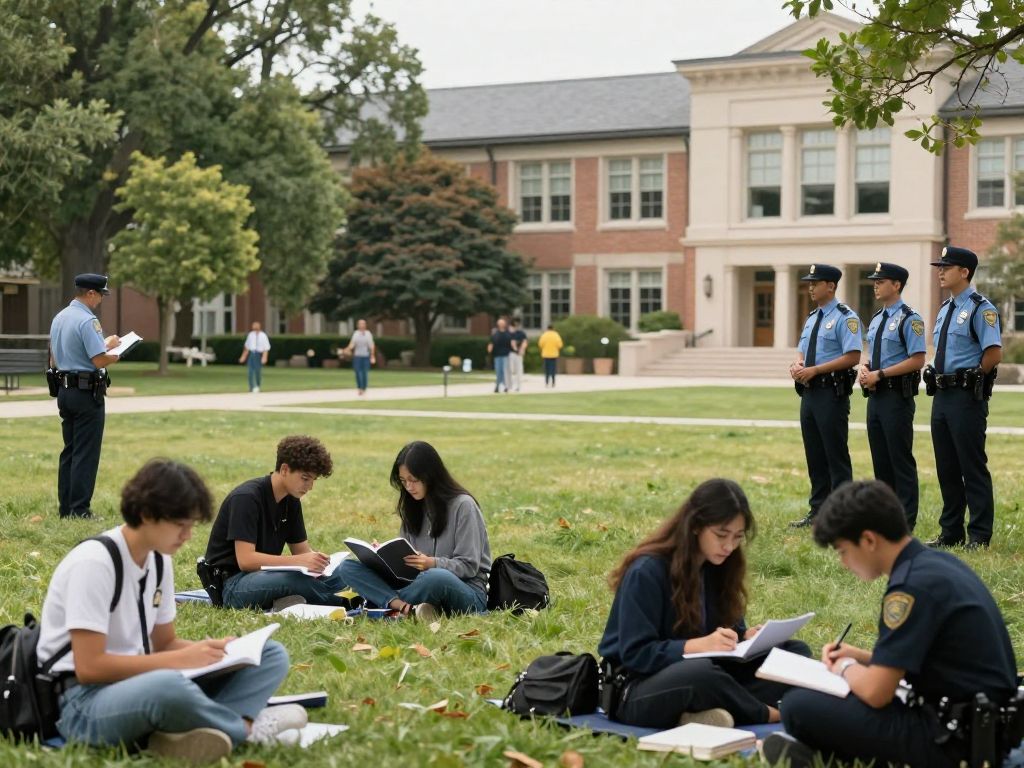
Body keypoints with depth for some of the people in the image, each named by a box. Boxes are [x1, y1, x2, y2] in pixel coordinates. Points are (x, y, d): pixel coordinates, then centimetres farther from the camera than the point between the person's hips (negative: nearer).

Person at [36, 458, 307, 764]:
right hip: (85, 700, -9)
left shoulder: (159, 560, 8)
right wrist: (181, 660, -19)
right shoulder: (94, 562, -17)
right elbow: (89, 667, -21)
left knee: (272, 655, 1)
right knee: (167, 686, -42)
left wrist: (209, 650, -5)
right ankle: (247, 726, -14)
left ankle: (190, 730, -25)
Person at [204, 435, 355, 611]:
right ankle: (344, 601, -13)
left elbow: (302, 550, 11)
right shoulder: (246, 498, -18)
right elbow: (245, 560, -25)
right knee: (298, 579, -35)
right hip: (231, 583, -8)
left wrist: (320, 559, -13)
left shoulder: (291, 500, 7)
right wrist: (299, 561, -33)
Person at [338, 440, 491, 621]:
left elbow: (469, 565, -9)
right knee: (347, 567, -11)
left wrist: (433, 564, -26)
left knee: (437, 577, -44)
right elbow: (406, 558, 15)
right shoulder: (412, 507, 13)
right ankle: (407, 607, -33)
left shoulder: (462, 505, -6)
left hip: (467, 589, -6)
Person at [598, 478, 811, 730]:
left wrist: (746, 636, -11)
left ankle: (709, 713, -25)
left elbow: (729, 624, 13)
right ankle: (767, 715, -14)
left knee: (797, 652, -5)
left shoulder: (718, 566, 5)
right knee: (700, 673, -41)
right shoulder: (647, 572, -17)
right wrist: (699, 645, -31)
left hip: (699, 674, 8)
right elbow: (635, 653, -19)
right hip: (638, 691, -8)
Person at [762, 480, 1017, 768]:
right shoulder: (939, 563, 10)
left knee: (799, 707, -14)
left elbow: (876, 692, -20)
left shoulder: (913, 585, -20)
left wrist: (845, 668, 1)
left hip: (953, 741, -10)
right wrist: (862, 658, 14)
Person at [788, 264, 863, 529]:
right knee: (814, 455, 12)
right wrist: (797, 365, -2)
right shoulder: (812, 318, 16)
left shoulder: (845, 317, -10)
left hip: (832, 393, -9)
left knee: (836, 455, -4)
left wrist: (814, 370, -20)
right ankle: (818, 511, 20)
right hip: (809, 392, 9)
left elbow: (853, 356, -19)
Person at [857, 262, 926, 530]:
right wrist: (864, 367, 0)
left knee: (901, 458, -4)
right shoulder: (876, 319, 15)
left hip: (897, 397, -8)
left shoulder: (909, 319, -10)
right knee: (880, 458, 12)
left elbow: (917, 360, -17)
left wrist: (879, 374, -18)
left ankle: (906, 520, 0)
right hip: (875, 396, 8)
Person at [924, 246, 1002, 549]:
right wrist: (937, 381, 12)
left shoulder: (981, 308, -11)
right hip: (942, 396, 9)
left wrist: (972, 379, -8)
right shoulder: (945, 308, 16)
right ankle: (950, 532, 20)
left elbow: (994, 353, -18)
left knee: (973, 468, -4)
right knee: (946, 468, 12)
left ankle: (979, 536, 2)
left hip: (967, 398, -9)